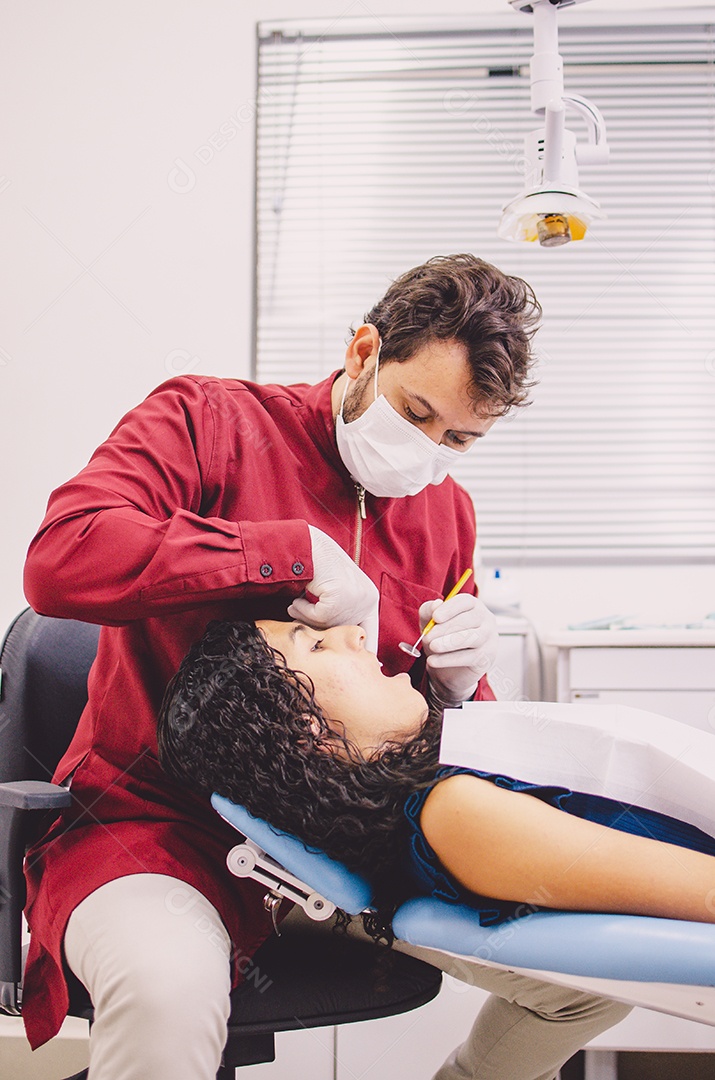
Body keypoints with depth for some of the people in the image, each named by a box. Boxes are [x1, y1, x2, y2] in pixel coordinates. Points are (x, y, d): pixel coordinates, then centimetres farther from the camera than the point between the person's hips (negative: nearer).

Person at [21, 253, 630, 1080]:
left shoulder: (448, 512, 10)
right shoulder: (207, 420, -6)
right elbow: (61, 560, -25)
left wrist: (460, 684, -8)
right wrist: (298, 552, -25)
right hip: (160, 819, -5)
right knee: (168, 988, -38)